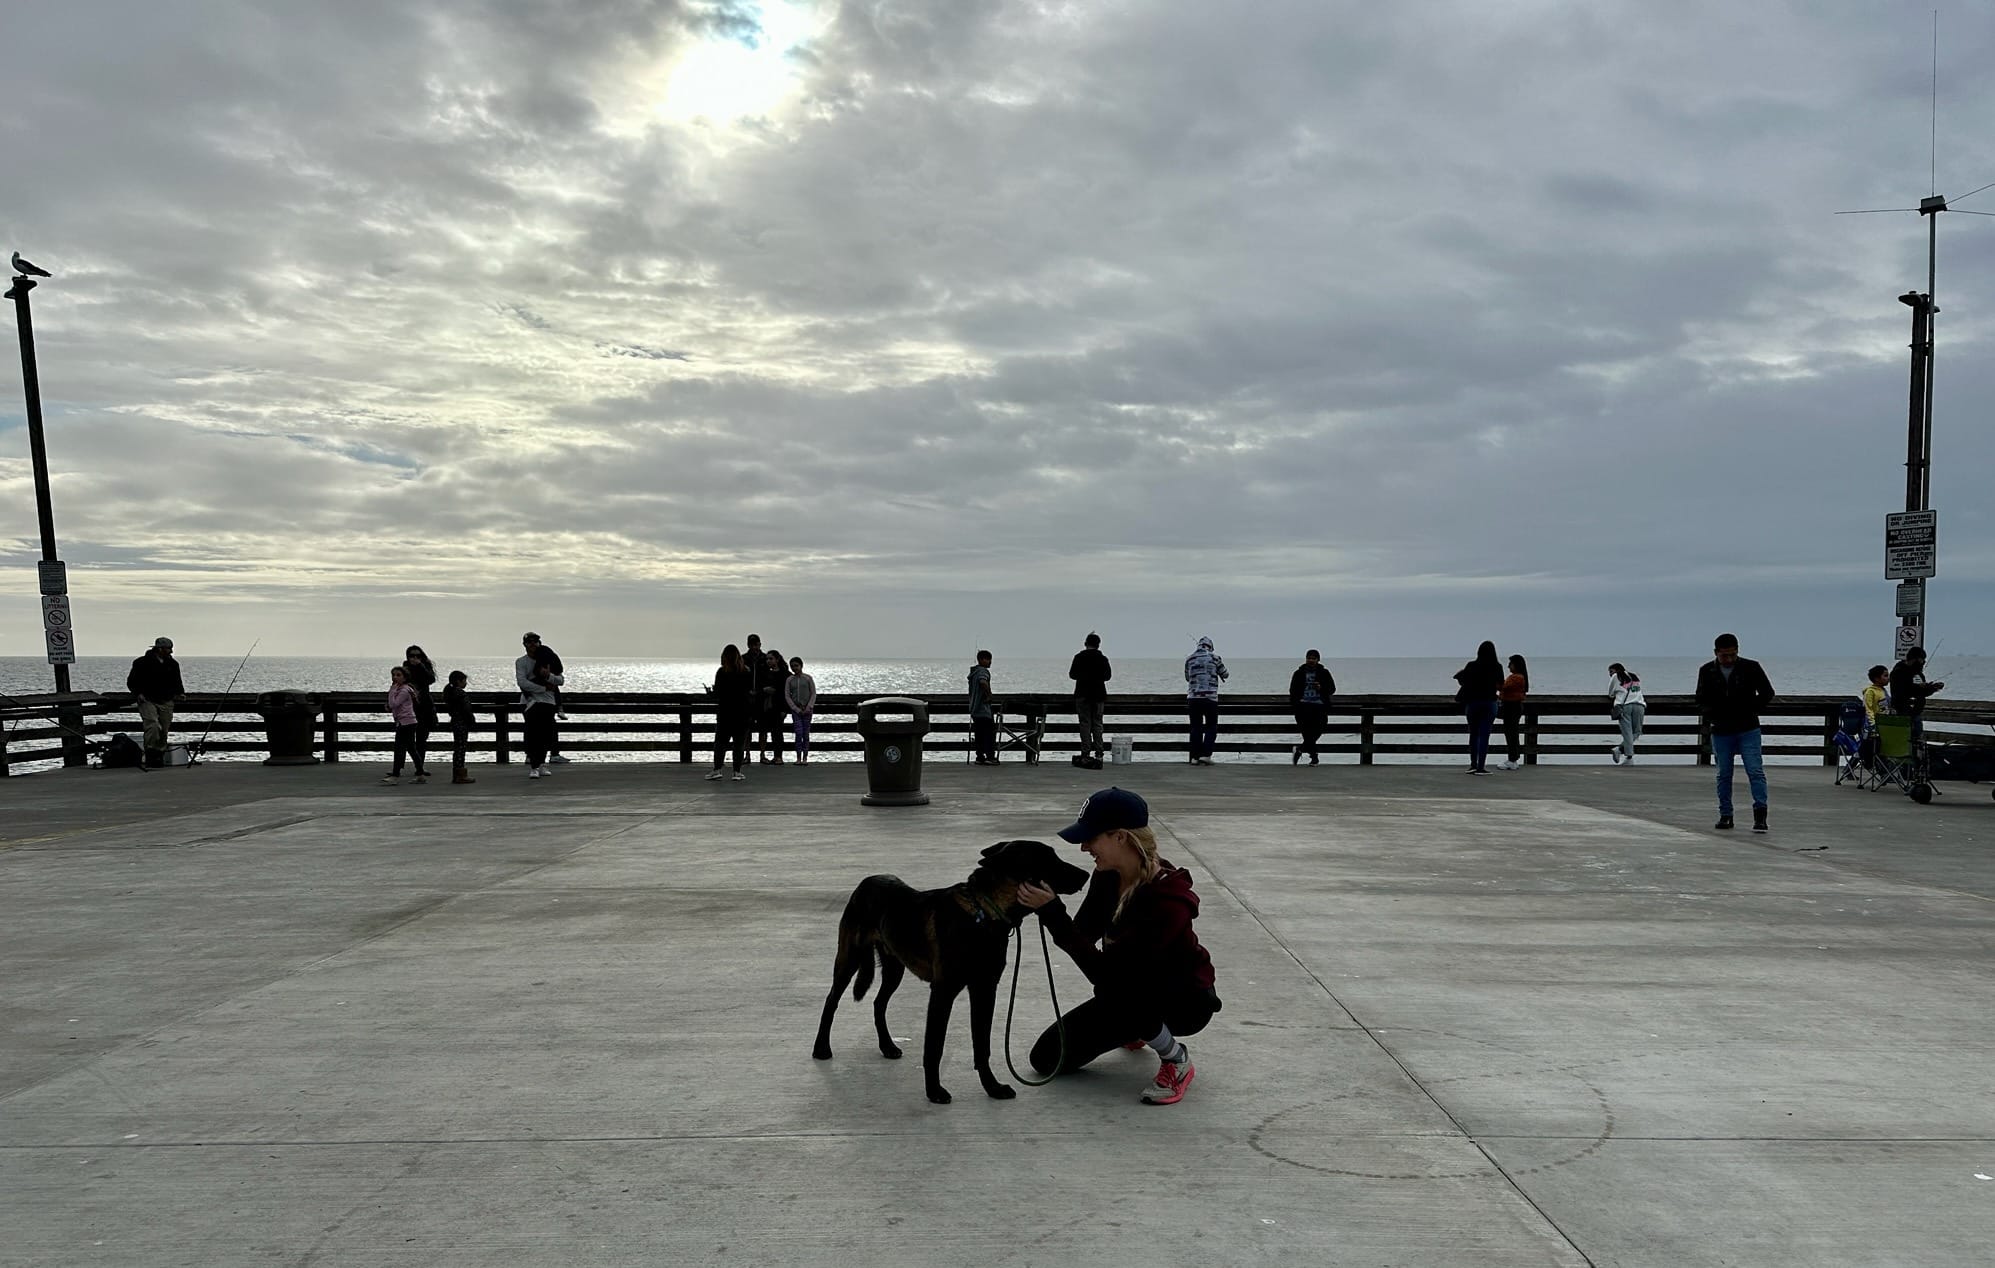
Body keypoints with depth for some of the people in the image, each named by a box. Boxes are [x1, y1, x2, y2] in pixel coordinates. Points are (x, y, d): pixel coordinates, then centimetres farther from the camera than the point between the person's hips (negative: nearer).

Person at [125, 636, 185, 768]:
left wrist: (180, 693, 5)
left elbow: (177, 683, 24)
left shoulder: (172, 664, 13)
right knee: (153, 726, -22)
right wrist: (138, 694, -9)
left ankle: (159, 756, 14)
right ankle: (150, 754, -16)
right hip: (147, 701, -5)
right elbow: (131, 682, 5)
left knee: (164, 731, 4)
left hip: (166, 703, 5)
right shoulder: (142, 663, -1)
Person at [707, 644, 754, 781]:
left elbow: (718, 693, -7)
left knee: (720, 741, 8)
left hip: (724, 712, -1)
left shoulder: (721, 672, -6)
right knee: (739, 743, 4)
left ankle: (717, 769, 4)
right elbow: (752, 692, 3)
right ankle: (737, 772, 2)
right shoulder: (747, 671, 0)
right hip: (743, 712, 1)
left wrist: (710, 692, 12)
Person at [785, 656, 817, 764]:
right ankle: (798, 758, -5)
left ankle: (805, 757, 4)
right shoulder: (789, 680, 4)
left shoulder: (808, 678, 2)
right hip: (795, 709, 0)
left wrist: (809, 707, -9)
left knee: (806, 734, 0)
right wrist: (797, 709, -6)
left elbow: (813, 694, 2)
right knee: (799, 733, -9)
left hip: (807, 709, 0)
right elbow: (787, 696, 2)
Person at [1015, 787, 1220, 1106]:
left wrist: (1053, 912, -38)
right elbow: (1083, 936, -6)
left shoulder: (1168, 900, -34)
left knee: (1114, 990, -38)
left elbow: (1105, 973, -36)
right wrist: (1047, 908, -24)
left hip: (1187, 999, -7)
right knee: (1048, 1058, 2)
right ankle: (1136, 1029, 25)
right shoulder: (1107, 876, -11)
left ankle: (1176, 1061, -10)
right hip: (1133, 999, 7)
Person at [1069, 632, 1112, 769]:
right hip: (1099, 695, 2)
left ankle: (1086, 755, -3)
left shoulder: (1079, 657, -7)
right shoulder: (1103, 659, 0)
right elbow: (1108, 676, 8)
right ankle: (1098, 755, 4)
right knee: (1097, 725, 7)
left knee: (1085, 724, 0)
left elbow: (1072, 674, -3)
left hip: (1083, 695, -2)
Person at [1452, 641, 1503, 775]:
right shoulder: (1497, 667, -6)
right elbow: (1500, 685, 5)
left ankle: (1473, 765, 10)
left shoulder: (1471, 666, -8)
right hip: (1490, 703, 0)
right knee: (1484, 735, 0)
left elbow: (1461, 680, 1)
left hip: (1473, 702, 1)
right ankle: (1481, 767, -3)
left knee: (1473, 734, 13)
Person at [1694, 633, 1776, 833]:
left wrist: (1751, 711, -6)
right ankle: (1725, 816, 14)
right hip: (1721, 732, 2)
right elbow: (1701, 700, 11)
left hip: (1748, 730, -2)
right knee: (1724, 775, 7)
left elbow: (1767, 693, 4)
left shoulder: (1751, 668, -4)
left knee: (1756, 771, -9)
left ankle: (1760, 815, -9)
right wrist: (1710, 714, -7)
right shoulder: (1707, 671, 2)